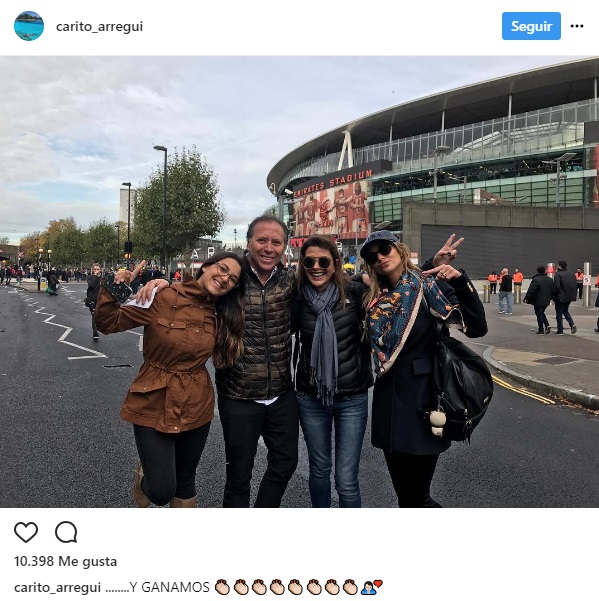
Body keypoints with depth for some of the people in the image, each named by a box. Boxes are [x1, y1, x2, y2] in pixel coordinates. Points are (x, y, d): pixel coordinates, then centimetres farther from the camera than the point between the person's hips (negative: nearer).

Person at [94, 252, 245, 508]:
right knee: (161, 492, 0)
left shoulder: (219, 313, -1)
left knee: (185, 480, 19)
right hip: (154, 405, -4)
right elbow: (108, 324, -12)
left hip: (196, 408, 4)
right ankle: (145, 472, 35)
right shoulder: (162, 296, -15)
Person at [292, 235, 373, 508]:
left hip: (352, 398, -2)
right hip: (310, 399, 2)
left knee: (346, 481, 1)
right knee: (319, 469, 19)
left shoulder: (355, 293, -9)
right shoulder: (296, 299, -4)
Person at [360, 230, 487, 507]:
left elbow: (476, 327, -14)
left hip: (422, 398, -5)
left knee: (415, 495, 3)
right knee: (402, 490, 17)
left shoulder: (429, 285, -8)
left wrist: (460, 281, -24)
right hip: (388, 400, 6)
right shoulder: (378, 297, 7)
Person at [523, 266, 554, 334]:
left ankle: (541, 330, 6)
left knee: (539, 314, 2)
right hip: (546, 301, 7)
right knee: (542, 313, 22)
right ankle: (547, 325, 7)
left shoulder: (536, 280, -17)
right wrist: (549, 298, 26)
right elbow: (552, 290, 14)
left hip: (538, 301, -7)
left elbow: (531, 291, -18)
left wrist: (526, 298, -9)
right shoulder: (550, 280, 7)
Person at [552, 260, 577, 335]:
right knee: (565, 311, 23)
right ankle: (572, 324, 4)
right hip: (570, 297, 7)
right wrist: (573, 295, 17)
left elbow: (556, 287, -19)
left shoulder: (558, 274, -15)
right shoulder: (572, 274, 8)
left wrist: (554, 297, -9)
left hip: (561, 297, -7)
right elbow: (575, 286, 11)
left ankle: (560, 330, 7)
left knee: (559, 313, 4)